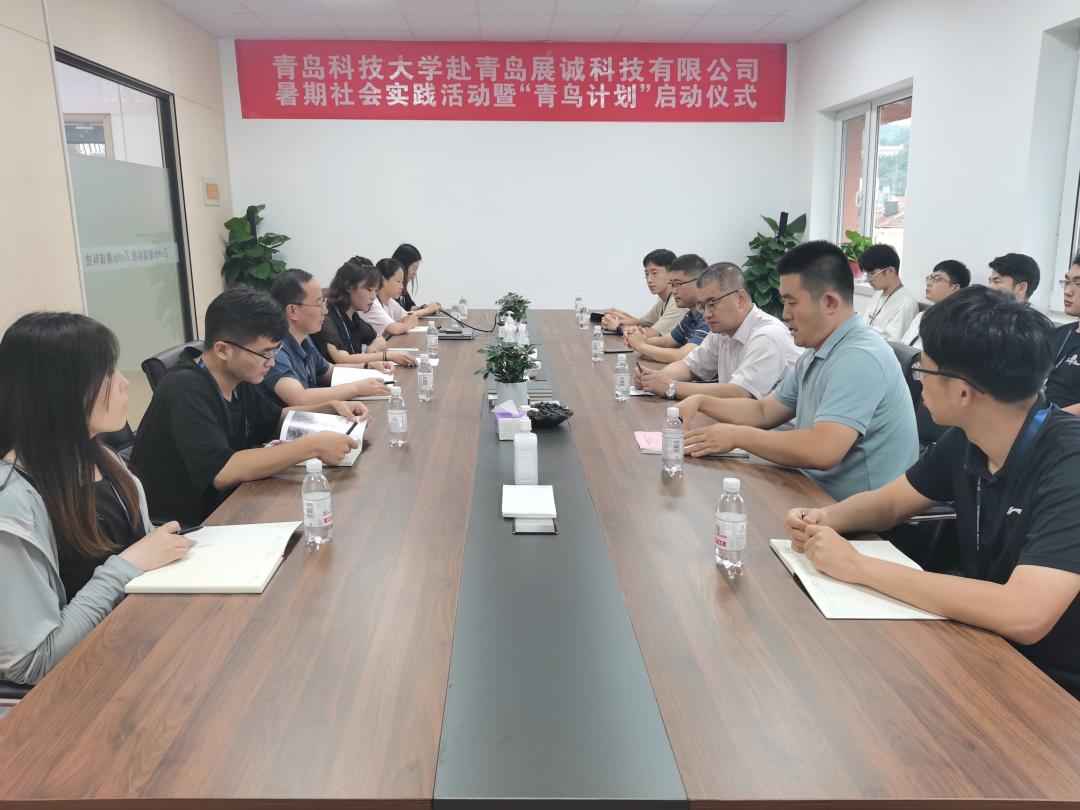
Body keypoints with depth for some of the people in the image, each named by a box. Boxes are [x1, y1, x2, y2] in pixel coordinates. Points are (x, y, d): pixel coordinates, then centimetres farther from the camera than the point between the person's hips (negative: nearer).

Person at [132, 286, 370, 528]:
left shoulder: (237, 379, 0)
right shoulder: (186, 392, -25)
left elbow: (275, 420, 18)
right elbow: (222, 472, -35)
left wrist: (331, 407, 2)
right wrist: (312, 446, -32)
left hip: (219, 508, 7)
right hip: (179, 527, -7)